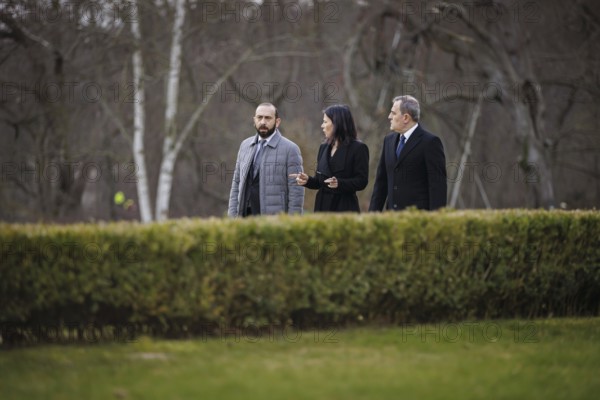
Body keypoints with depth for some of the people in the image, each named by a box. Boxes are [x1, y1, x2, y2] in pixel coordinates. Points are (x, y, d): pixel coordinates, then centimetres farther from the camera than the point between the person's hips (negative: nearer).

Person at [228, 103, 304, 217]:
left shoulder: (290, 149, -4)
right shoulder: (245, 145, 13)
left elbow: (296, 190, -7)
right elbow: (237, 183, 16)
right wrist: (233, 215, 7)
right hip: (245, 216, 5)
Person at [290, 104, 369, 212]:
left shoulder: (358, 148, -5)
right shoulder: (324, 148, 15)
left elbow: (362, 181, -10)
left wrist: (339, 183, -24)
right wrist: (307, 180, -2)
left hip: (345, 208, -6)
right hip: (323, 206, 6)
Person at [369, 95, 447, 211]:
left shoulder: (430, 142, -6)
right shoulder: (389, 140, 15)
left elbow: (438, 184, -9)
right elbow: (381, 180, 18)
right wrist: (374, 212, 11)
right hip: (393, 215, 6)